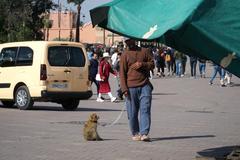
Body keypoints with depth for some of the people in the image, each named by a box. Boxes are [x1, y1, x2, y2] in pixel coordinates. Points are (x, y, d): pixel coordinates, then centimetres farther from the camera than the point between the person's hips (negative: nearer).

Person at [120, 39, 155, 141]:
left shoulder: (145, 51, 11)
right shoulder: (125, 55, 5)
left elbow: (152, 64, 13)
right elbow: (122, 73, 2)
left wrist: (142, 64, -9)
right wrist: (124, 89, -7)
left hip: (145, 86, 1)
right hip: (131, 87, -1)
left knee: (145, 110, -9)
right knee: (132, 113, 3)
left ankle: (144, 133, -13)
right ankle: (135, 133, 15)